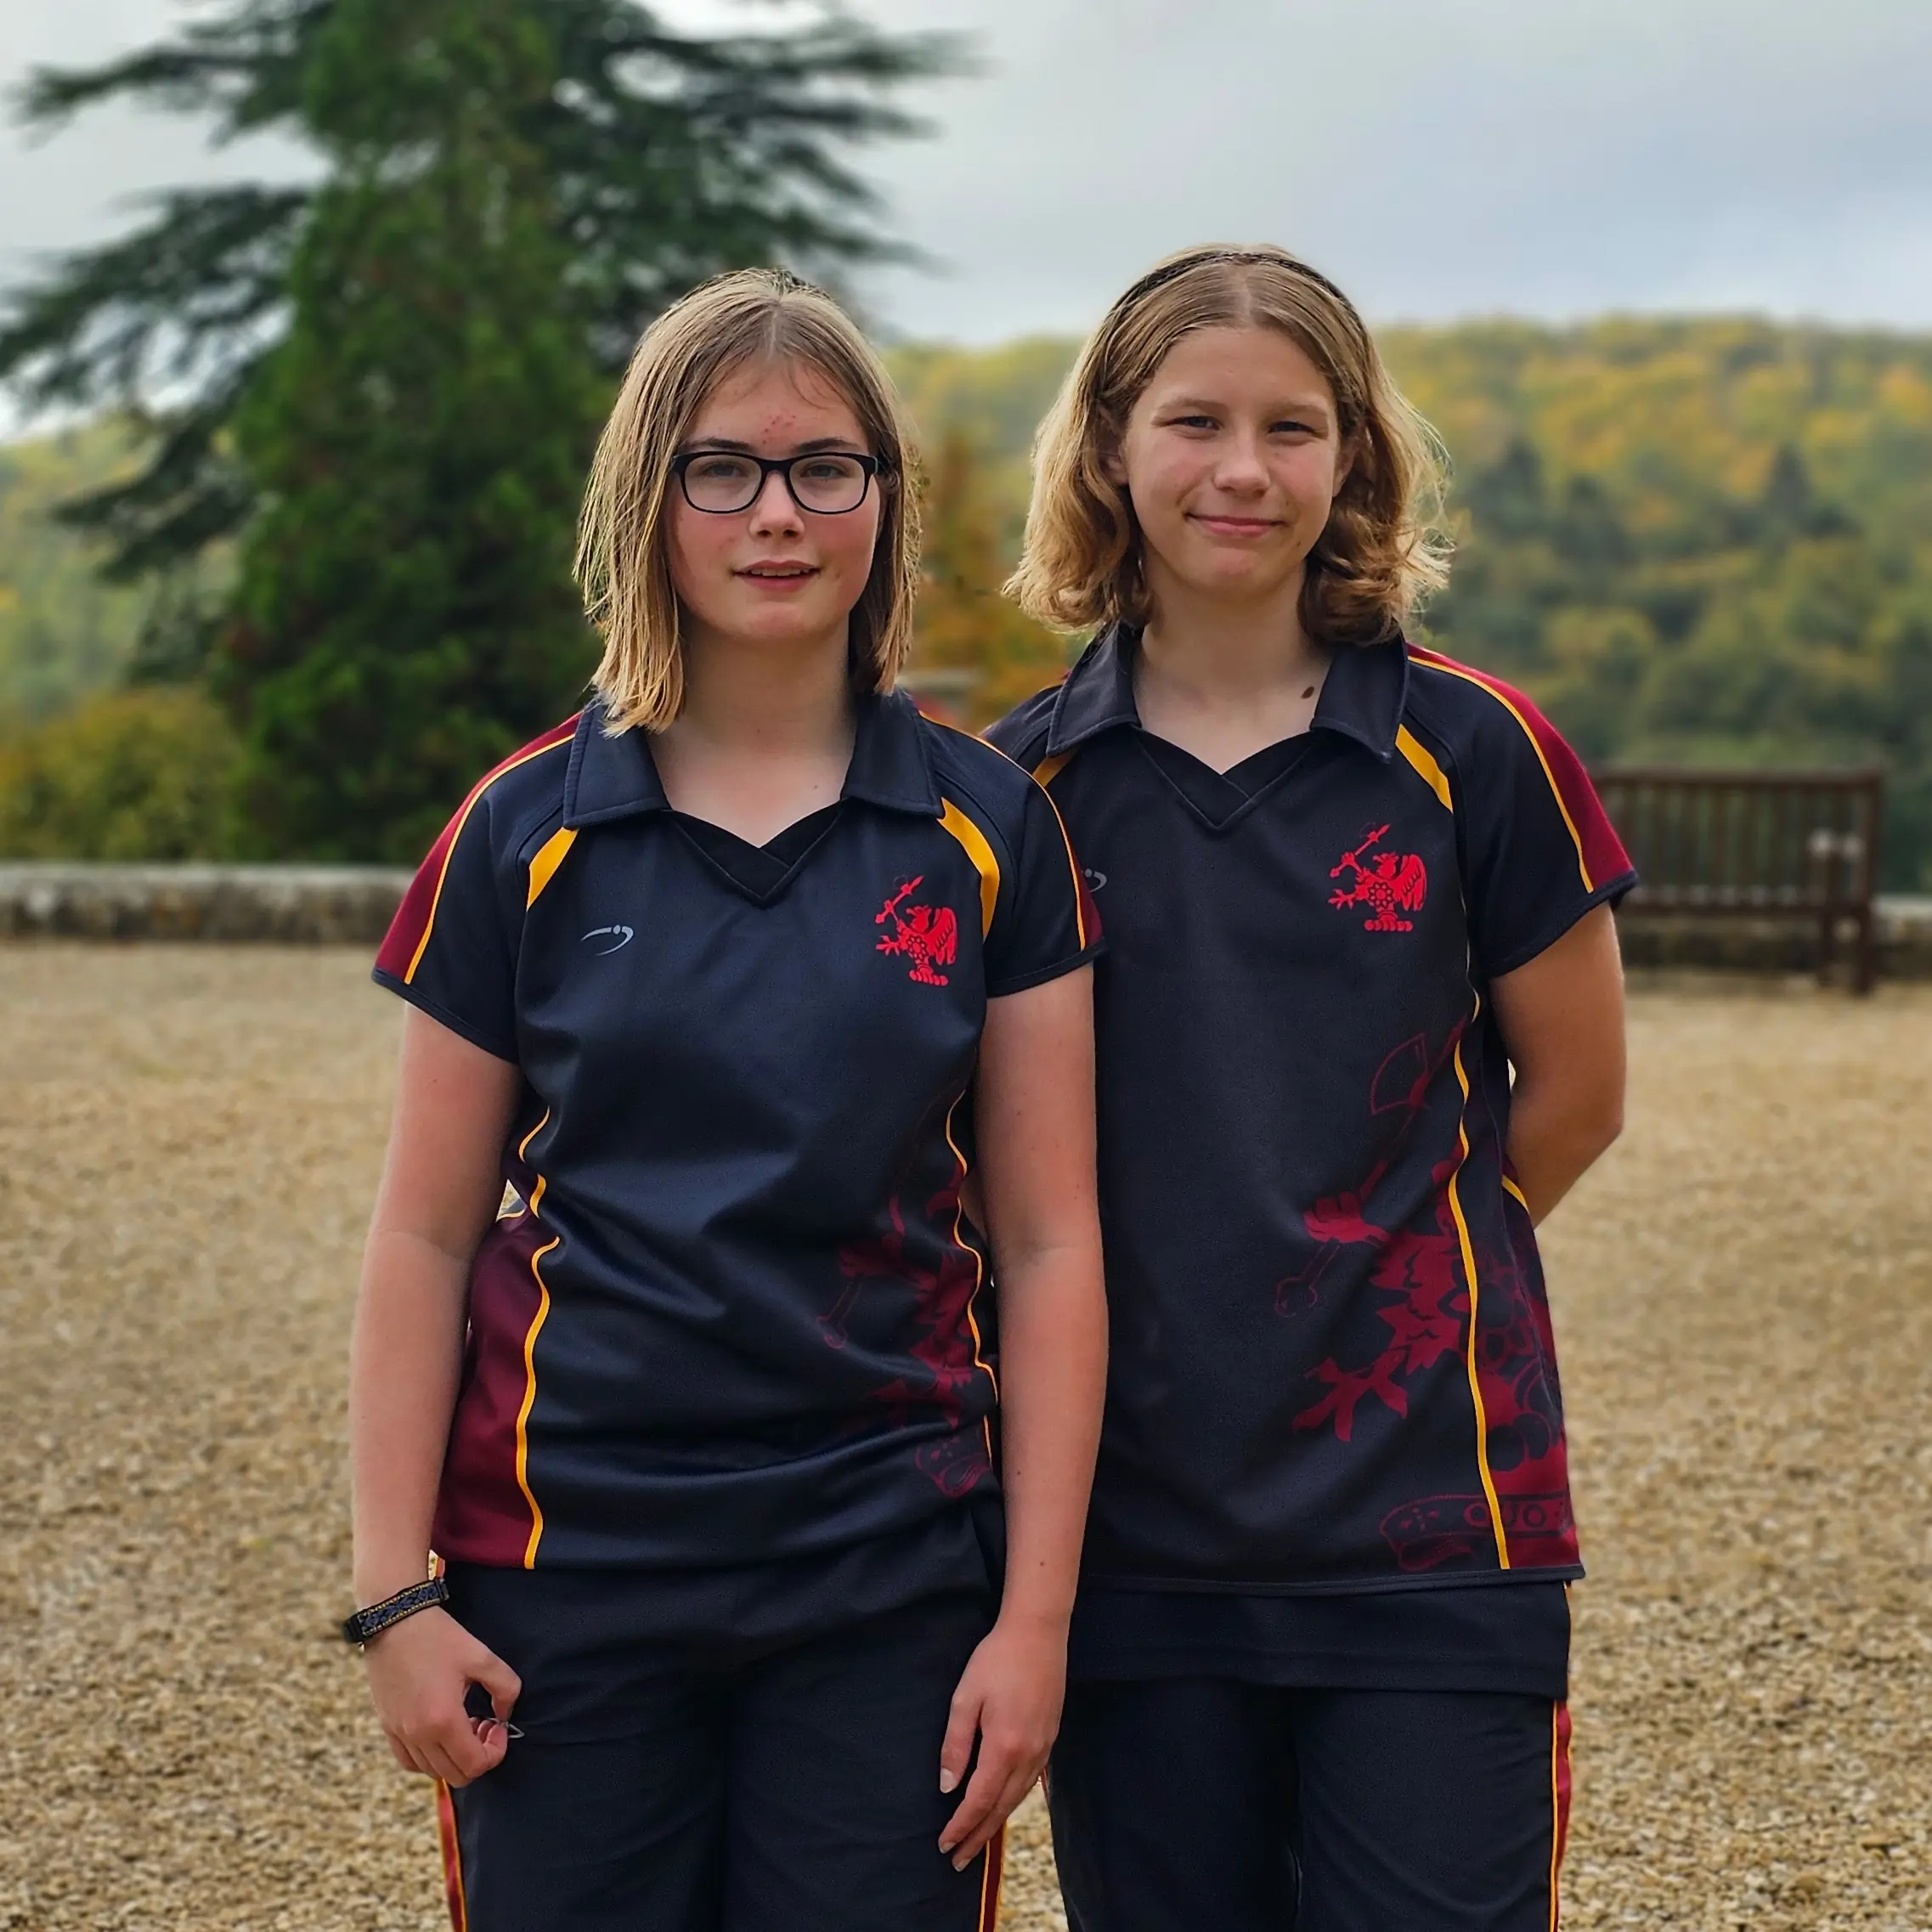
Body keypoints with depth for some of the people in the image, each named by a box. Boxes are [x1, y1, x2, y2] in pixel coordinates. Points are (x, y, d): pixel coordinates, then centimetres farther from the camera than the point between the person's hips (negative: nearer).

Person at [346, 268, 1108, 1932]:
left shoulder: (986, 831, 1)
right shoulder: (530, 832, 1)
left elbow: (1050, 1242, 1)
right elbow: (427, 1236, 3)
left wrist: (1037, 1615, -3)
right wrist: (396, 1594, -2)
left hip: (891, 1580, 0)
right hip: (568, 1571, 0)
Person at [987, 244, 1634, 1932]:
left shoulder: (1468, 751, -2)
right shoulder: (1025, 783, 3)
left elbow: (1574, 1094, 6)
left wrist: (1386, 1266, 8)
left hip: (1428, 1524, -2)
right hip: (1131, 1524, 2)